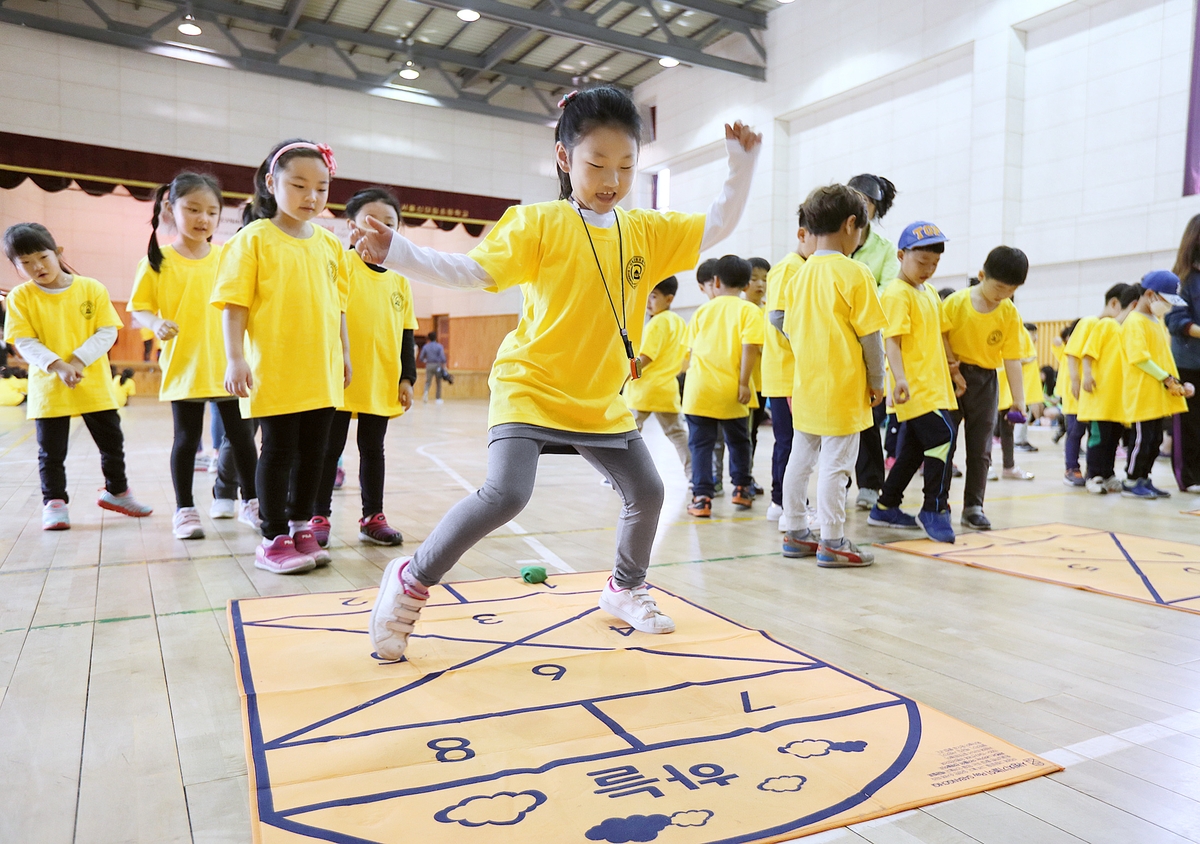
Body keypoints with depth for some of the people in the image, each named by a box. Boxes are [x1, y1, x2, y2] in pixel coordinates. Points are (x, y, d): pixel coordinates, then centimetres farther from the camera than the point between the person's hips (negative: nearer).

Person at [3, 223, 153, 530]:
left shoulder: (92, 288, -2)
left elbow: (108, 332, -5)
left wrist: (79, 360, -17)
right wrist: (57, 366, -21)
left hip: (95, 385, 1)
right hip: (49, 388, -1)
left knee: (113, 442, 11)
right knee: (51, 452, 6)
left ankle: (116, 491, 30)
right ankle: (54, 501, 19)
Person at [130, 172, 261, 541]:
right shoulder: (158, 261, -1)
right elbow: (138, 308, 2)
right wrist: (156, 323, -18)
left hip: (227, 364, 2)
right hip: (184, 364, -1)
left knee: (241, 435, 8)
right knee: (187, 438, 7)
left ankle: (252, 502, 22)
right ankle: (184, 510, 20)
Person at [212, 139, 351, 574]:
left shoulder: (329, 244, 11)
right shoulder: (255, 238, -4)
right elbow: (235, 304, -7)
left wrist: (344, 355, 15)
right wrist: (235, 358, -14)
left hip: (322, 373, 5)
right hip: (275, 371, -5)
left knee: (314, 452, 11)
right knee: (279, 452, 2)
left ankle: (301, 527, 26)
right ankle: (274, 539, 14)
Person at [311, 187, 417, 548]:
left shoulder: (399, 279, 8)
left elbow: (407, 333, 11)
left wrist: (407, 378, 8)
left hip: (383, 384, 4)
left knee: (373, 450, 13)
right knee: (329, 450, 6)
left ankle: (373, 517, 22)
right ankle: (319, 517, 16)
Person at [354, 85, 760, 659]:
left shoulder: (646, 232, 5)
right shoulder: (538, 224, -9)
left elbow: (716, 228, 9)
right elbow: (471, 270, -13)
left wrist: (741, 166, -3)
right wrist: (397, 254, -24)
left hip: (600, 402, 6)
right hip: (529, 389, -6)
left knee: (646, 492, 10)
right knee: (505, 494, -22)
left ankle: (625, 590, 37)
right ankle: (411, 581, 0)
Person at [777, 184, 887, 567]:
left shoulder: (801, 274, 8)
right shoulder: (855, 273, -12)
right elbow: (869, 334, -12)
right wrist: (877, 381, -2)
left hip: (807, 386, 7)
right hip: (842, 388, -7)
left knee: (800, 459, 13)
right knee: (834, 465, -1)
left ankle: (795, 533, 23)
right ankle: (832, 542, 6)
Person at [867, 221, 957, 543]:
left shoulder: (930, 293, 17)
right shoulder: (896, 293, -10)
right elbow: (892, 340, -19)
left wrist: (953, 369, 20)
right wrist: (900, 378, -30)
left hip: (934, 384, 9)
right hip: (914, 386, -9)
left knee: (914, 448, 12)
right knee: (942, 437, -16)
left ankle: (886, 508, 23)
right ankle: (934, 511, -3)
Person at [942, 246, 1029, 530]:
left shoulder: (1010, 314, -3)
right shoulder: (956, 302, -10)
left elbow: (1012, 358, -4)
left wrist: (1018, 400, -7)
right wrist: (951, 368, -18)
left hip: (986, 381, 3)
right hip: (953, 378, -2)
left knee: (980, 449, 6)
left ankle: (973, 507, 15)